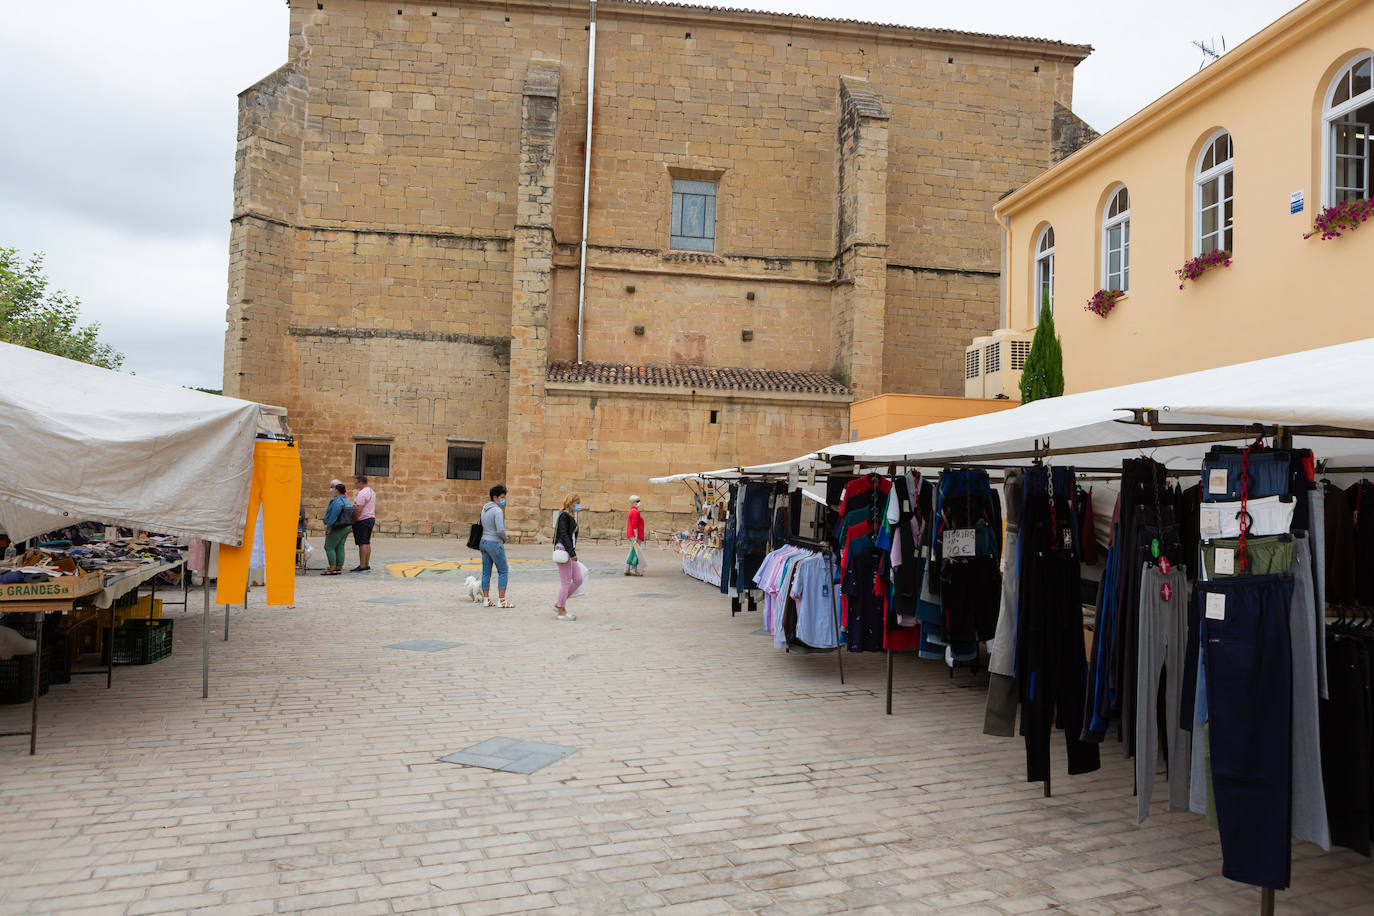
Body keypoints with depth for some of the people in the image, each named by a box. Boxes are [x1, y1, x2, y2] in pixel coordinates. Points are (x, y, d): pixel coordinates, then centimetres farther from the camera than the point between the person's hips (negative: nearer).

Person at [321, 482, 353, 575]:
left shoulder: (337, 501, -16)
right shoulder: (347, 501, 13)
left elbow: (333, 516, -20)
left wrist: (328, 528, -16)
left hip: (338, 528, -9)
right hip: (347, 527, 9)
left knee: (329, 547, -4)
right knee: (340, 547, 11)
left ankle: (333, 568, -8)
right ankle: (339, 567, 11)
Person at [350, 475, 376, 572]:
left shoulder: (362, 493, -17)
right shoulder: (372, 492, 15)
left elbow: (359, 509, -21)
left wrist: (353, 520, -13)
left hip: (362, 520, -10)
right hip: (371, 518, 10)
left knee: (362, 543, -8)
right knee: (367, 543, 12)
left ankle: (362, 566, -8)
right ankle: (367, 566, 14)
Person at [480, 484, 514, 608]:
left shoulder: (484, 509, 11)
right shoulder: (497, 510, -16)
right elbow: (500, 530, -22)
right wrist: (504, 539, -3)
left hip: (484, 542, 8)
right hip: (495, 543, -8)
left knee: (486, 572, 10)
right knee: (503, 571, -1)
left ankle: (486, 599, 13)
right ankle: (502, 601, -3)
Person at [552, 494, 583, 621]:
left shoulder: (571, 516, 17)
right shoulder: (564, 516, -12)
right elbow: (564, 535, -19)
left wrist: (573, 551, 17)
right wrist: (572, 553, -23)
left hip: (569, 552, 10)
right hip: (563, 550, -10)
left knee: (578, 580, 9)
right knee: (565, 582, -4)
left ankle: (558, 603, 17)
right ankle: (561, 612, 4)